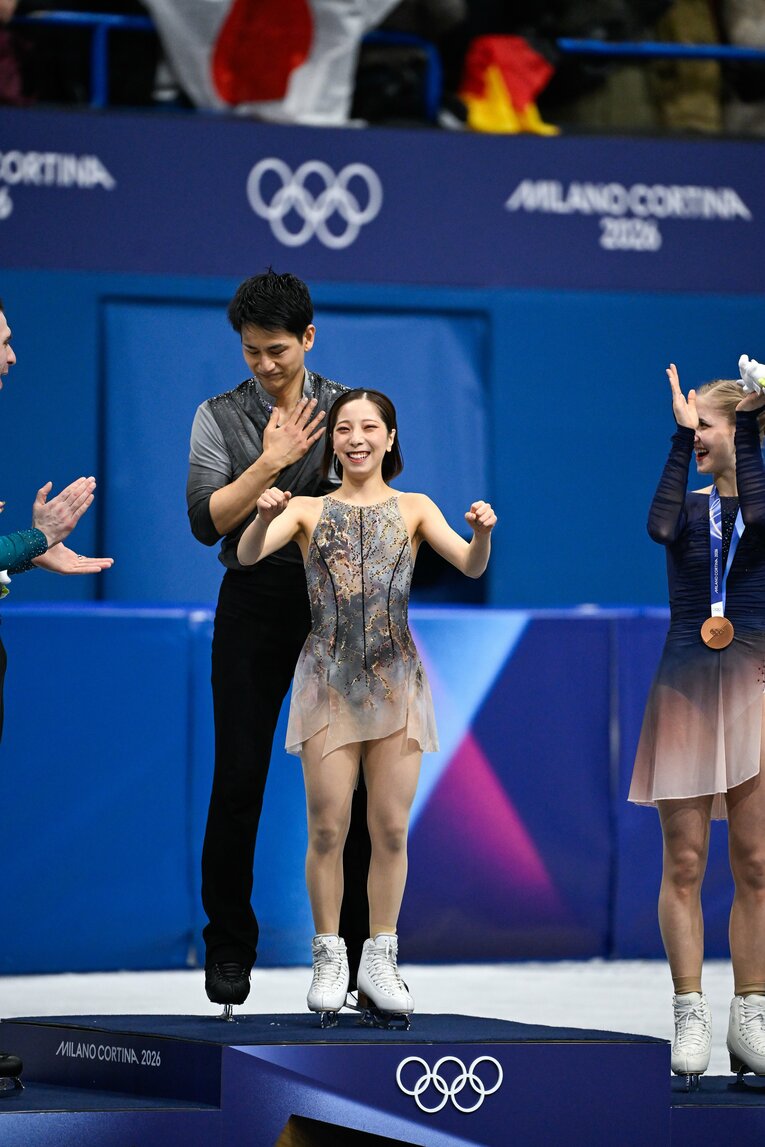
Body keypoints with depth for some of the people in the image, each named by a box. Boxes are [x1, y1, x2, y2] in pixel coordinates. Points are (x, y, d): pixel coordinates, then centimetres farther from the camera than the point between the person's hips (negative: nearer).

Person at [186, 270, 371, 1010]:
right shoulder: (219, 417, 3)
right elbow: (207, 520, -7)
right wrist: (270, 462, -14)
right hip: (255, 607, -1)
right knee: (239, 780, -1)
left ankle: (361, 947, 9)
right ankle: (229, 947, 10)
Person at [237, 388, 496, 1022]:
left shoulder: (413, 510, 7)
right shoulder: (308, 511, 5)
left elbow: (471, 566, -6)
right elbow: (247, 555, -10)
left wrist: (482, 533, -28)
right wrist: (264, 517, -31)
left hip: (395, 681, 1)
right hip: (328, 680, -1)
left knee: (391, 828, 2)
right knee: (328, 827, -2)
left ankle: (379, 961, 12)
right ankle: (329, 961, 8)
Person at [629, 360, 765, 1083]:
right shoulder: (687, 505, 7)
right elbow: (659, 527, -17)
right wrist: (679, 437, -13)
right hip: (686, 689, 1)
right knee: (684, 861, -2)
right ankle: (691, 1016, 1)